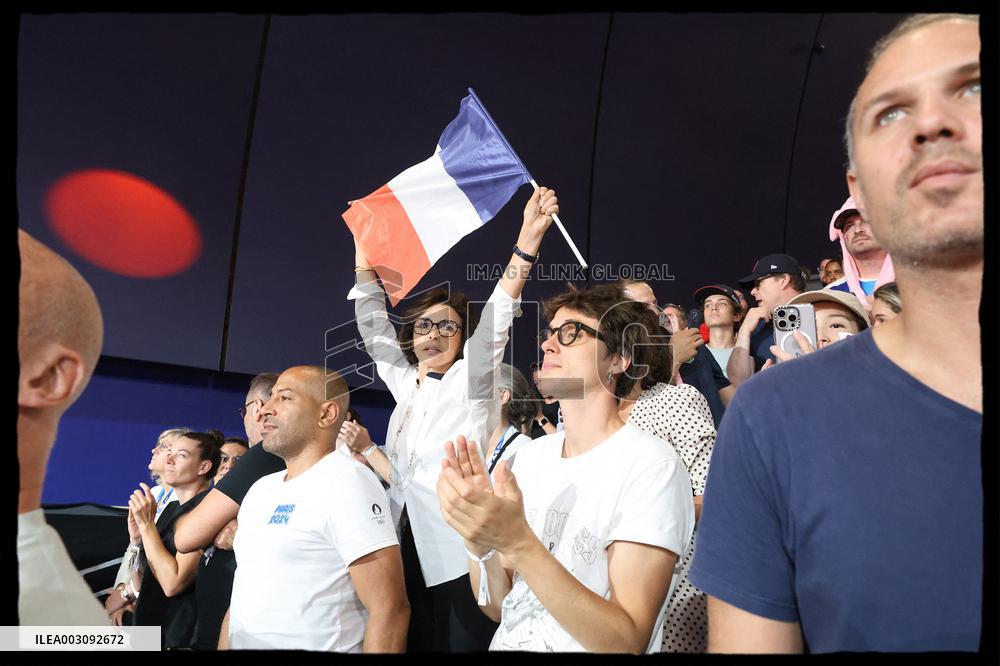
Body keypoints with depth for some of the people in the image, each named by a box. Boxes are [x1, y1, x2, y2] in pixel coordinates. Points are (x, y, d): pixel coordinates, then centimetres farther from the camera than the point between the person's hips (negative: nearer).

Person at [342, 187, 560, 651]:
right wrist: (364, 252, 16)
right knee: (415, 643, 9)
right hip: (409, 552, 6)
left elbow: (497, 318, -15)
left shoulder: (470, 380, -1)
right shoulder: (406, 385, 14)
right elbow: (374, 325, 18)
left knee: (461, 644, -5)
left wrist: (528, 238, -28)